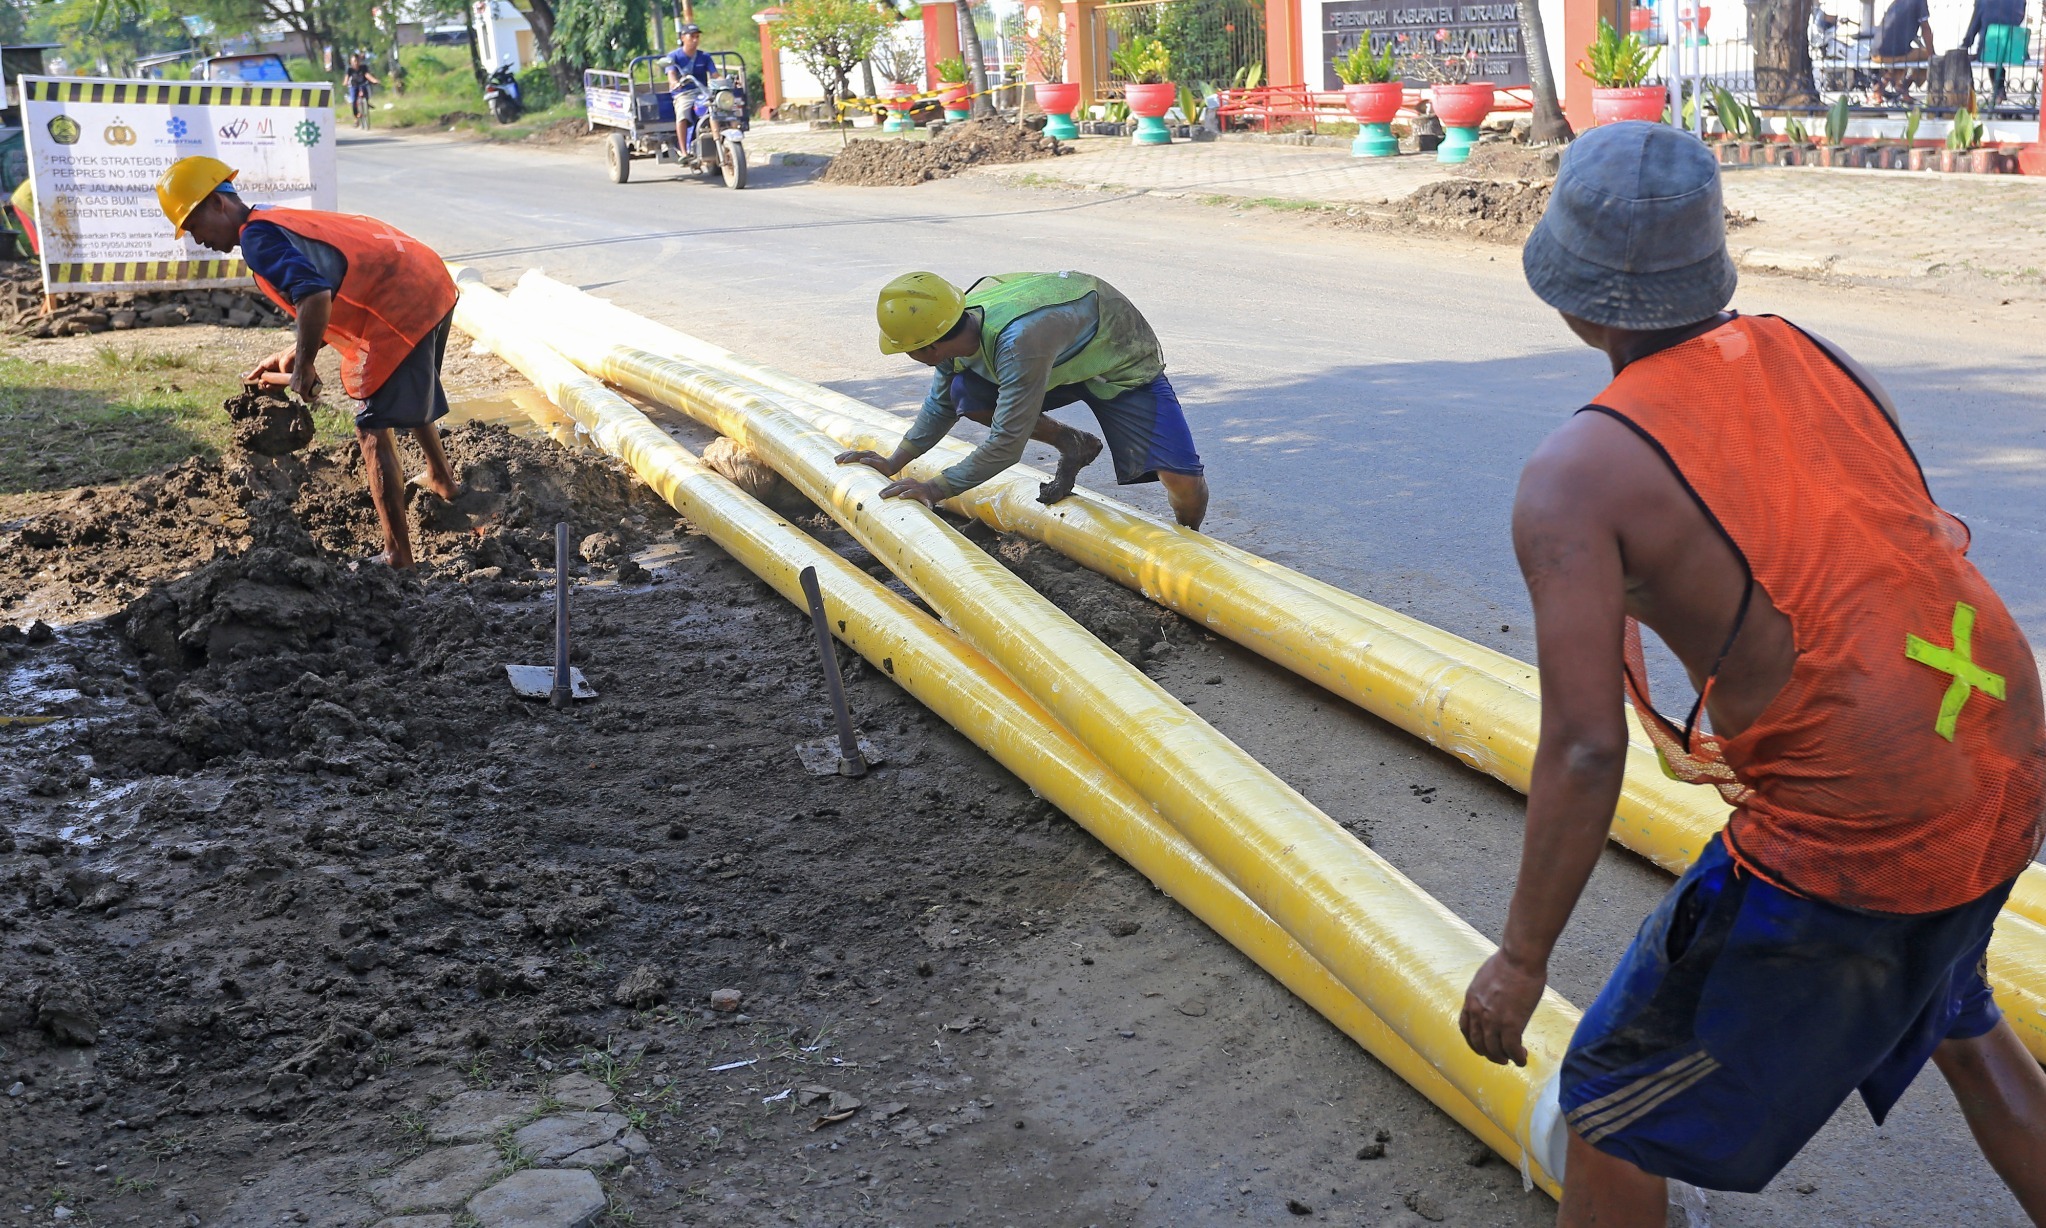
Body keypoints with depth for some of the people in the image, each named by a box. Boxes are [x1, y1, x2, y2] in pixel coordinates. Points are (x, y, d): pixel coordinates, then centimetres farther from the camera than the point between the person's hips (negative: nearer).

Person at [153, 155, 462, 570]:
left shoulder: (256, 237, -9)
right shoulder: (284, 221, 21)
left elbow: (315, 297, -26)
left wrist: (303, 368, -16)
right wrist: (294, 354, 21)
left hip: (401, 309, -10)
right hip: (433, 284, 10)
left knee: (373, 430, -1)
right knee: (411, 396, 34)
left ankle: (398, 557, 0)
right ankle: (441, 479, 57)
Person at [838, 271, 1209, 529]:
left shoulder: (1021, 340, -43)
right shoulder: (957, 324, -16)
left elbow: (1007, 444, -36)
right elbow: (940, 405, 3)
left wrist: (936, 489, -28)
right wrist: (893, 463, -2)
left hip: (1126, 367, -7)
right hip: (1067, 358, 8)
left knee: (1186, 486, -22)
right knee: (964, 393, -13)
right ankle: (1072, 446, 5)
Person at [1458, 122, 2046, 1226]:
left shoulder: (1577, 474, -14)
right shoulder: (1818, 360, 5)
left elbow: (1583, 751, -19)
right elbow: (1913, 560, 13)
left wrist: (1520, 959, -7)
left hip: (1845, 851, -7)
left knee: (1614, 1103, 13)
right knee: (1948, 1012, 39)